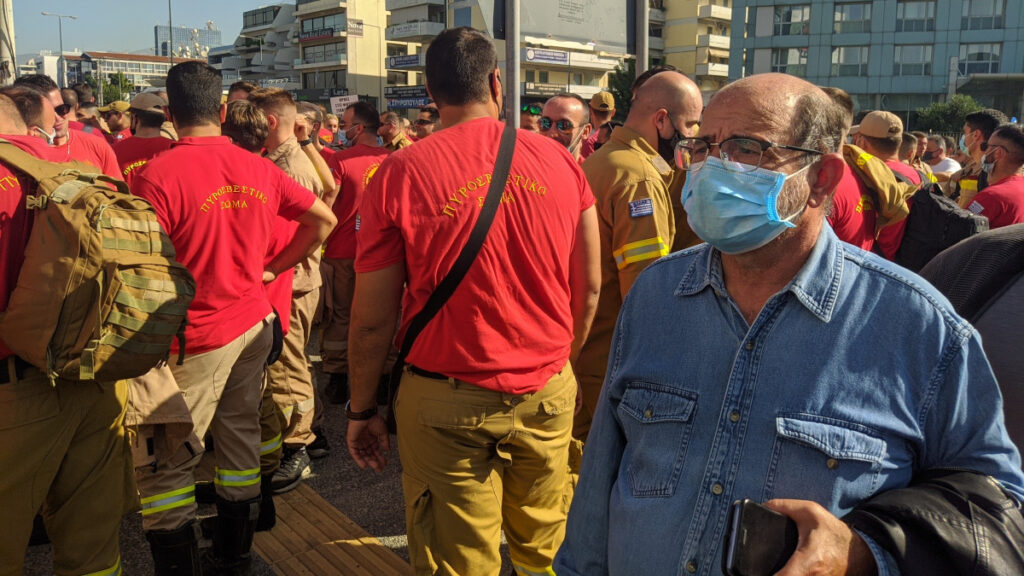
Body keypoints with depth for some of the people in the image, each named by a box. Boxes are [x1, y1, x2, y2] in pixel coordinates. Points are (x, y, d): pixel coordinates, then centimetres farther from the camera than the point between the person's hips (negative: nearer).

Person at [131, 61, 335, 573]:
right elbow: (322, 219, 10)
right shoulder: (259, 168, 2)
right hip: (254, 323, 7)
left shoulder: (158, 176, -16)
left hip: (198, 336, -6)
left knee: (163, 464, 5)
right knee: (241, 437, 17)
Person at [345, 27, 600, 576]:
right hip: (547, 394, 3)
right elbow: (588, 289, 6)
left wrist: (362, 409, 8)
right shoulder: (558, 160, -1)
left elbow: (372, 320, -6)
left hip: (447, 402, -2)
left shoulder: (399, 174, -9)